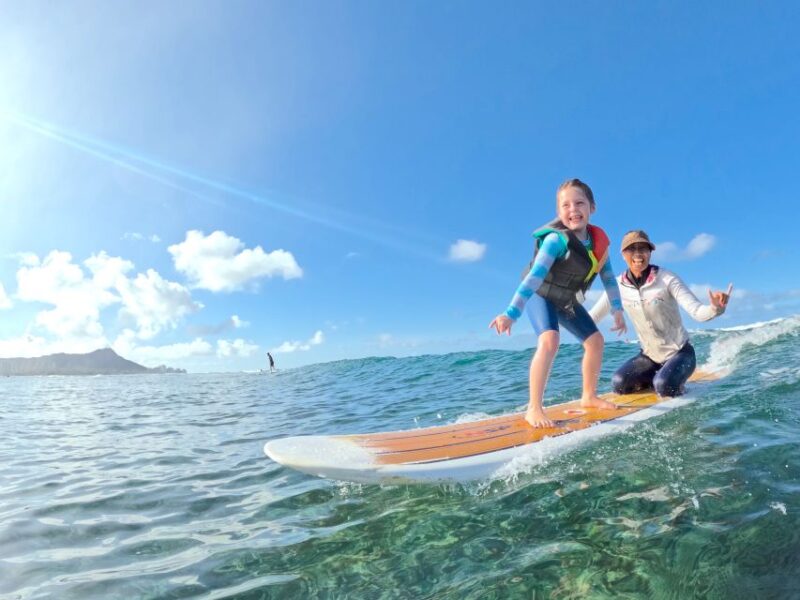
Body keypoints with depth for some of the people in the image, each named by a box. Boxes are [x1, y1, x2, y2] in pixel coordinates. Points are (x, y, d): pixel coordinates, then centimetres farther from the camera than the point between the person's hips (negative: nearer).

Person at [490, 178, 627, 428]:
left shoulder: (598, 239, -10)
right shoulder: (557, 239, -32)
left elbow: (608, 275, 3)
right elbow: (534, 276, -41)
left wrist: (617, 309, 5)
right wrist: (511, 313, -49)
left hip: (567, 300, 7)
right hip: (541, 295, -7)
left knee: (595, 340, 9)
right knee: (550, 340, -30)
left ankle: (589, 396, 29)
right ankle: (534, 409, -25)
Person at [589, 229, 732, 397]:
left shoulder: (667, 279, -18)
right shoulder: (619, 286, -8)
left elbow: (697, 312, -24)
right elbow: (592, 317, -3)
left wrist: (715, 308, -46)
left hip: (679, 352, -4)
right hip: (649, 355, 4)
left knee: (664, 387, -30)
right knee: (619, 384, -16)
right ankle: (655, 378, 13)